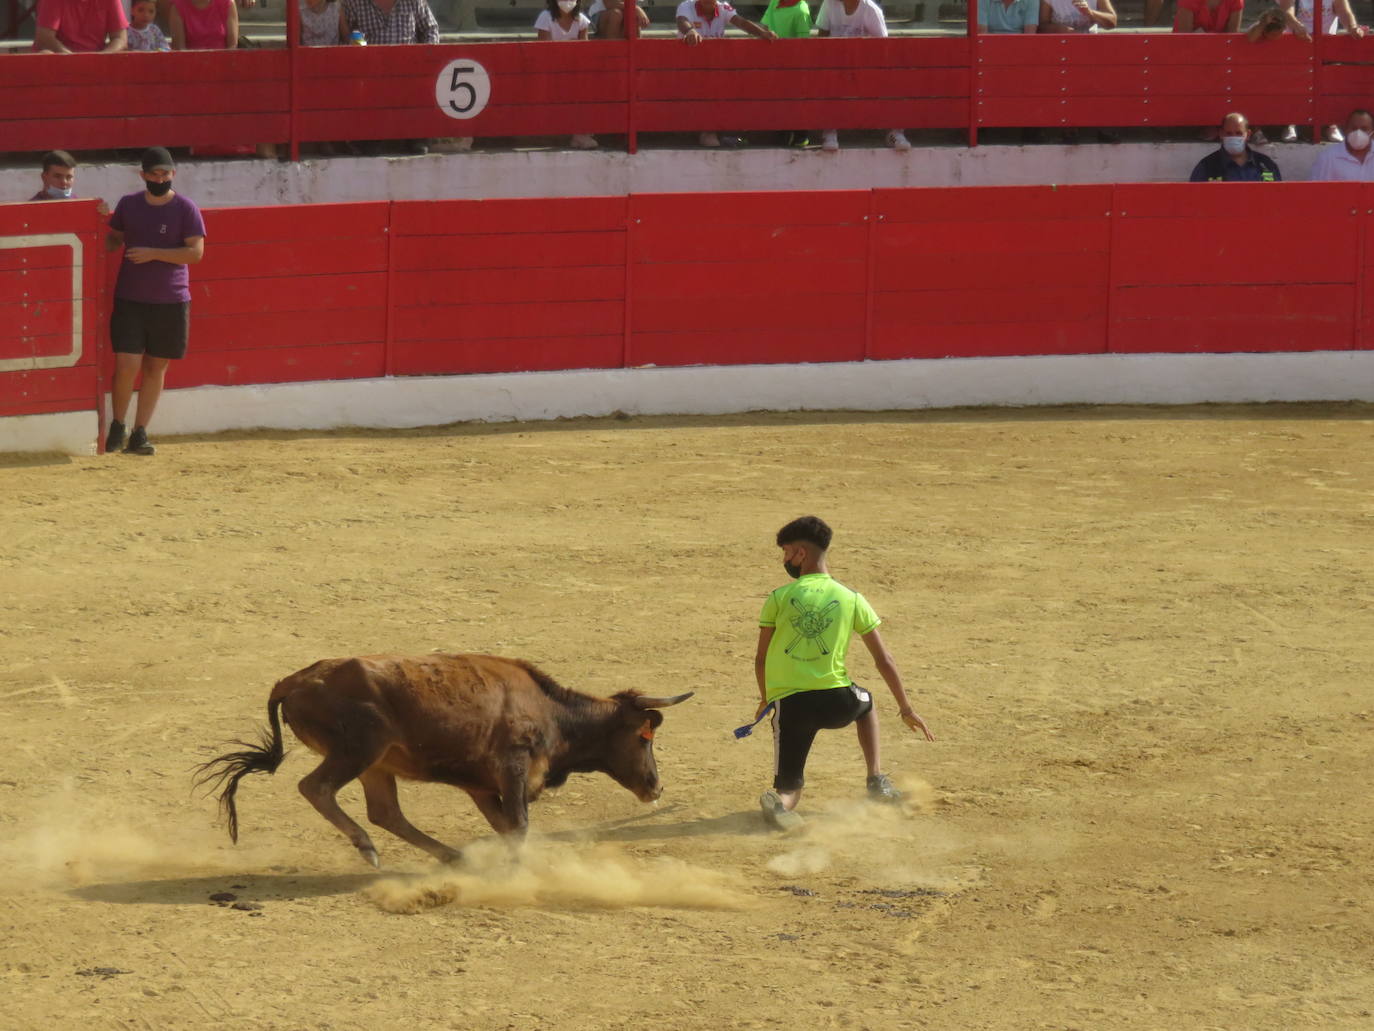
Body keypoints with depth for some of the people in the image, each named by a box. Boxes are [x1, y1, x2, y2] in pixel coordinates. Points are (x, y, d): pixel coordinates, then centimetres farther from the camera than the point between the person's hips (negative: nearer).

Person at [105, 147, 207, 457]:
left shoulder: (186, 209, -3)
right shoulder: (128, 205, 5)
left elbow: (196, 252, -10)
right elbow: (114, 240, 17)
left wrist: (152, 253, -17)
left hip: (171, 302, 0)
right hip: (130, 299, 0)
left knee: (156, 368, 6)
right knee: (127, 365, -9)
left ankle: (140, 433, 14)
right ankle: (117, 427, 11)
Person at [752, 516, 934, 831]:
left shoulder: (779, 598, 2)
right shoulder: (852, 600, 5)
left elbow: (760, 660, 8)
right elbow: (884, 661, 9)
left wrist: (766, 699, 28)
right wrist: (906, 710, 20)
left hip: (790, 706, -1)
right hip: (836, 703, 1)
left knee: (789, 788, 10)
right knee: (865, 703, 37)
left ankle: (782, 802, -27)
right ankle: (877, 780, 25)